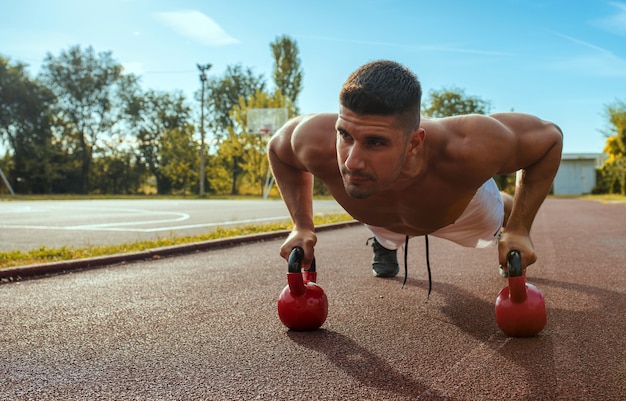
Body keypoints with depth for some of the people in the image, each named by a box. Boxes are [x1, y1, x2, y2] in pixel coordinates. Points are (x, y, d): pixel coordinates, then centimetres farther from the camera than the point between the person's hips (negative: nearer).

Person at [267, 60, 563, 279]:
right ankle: (385, 244, 71)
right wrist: (302, 225, -26)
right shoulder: (317, 143, -46)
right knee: (387, 237, 36)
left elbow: (549, 137, -29)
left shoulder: (468, 150, -51)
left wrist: (519, 229, -32)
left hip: (464, 209, 0)